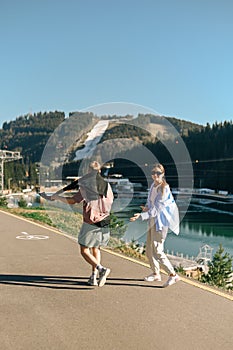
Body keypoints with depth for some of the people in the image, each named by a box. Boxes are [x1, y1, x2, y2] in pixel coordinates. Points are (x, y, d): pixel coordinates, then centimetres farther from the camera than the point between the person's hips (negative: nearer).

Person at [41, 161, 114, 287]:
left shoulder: (86, 188, -11)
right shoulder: (107, 185, 4)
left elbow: (71, 200, -12)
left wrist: (55, 197, -2)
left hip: (90, 223, -5)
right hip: (104, 223, 5)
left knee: (84, 251, 5)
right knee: (96, 249, 20)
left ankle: (101, 269, -15)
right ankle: (94, 277, 15)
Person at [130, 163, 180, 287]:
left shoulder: (164, 189, -19)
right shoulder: (153, 185, 7)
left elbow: (156, 210, -23)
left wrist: (141, 216, -30)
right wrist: (147, 207, 1)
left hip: (160, 222, -9)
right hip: (152, 221, 9)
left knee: (157, 251, -9)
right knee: (149, 250, 15)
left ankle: (173, 275, 0)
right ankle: (156, 273, 31)